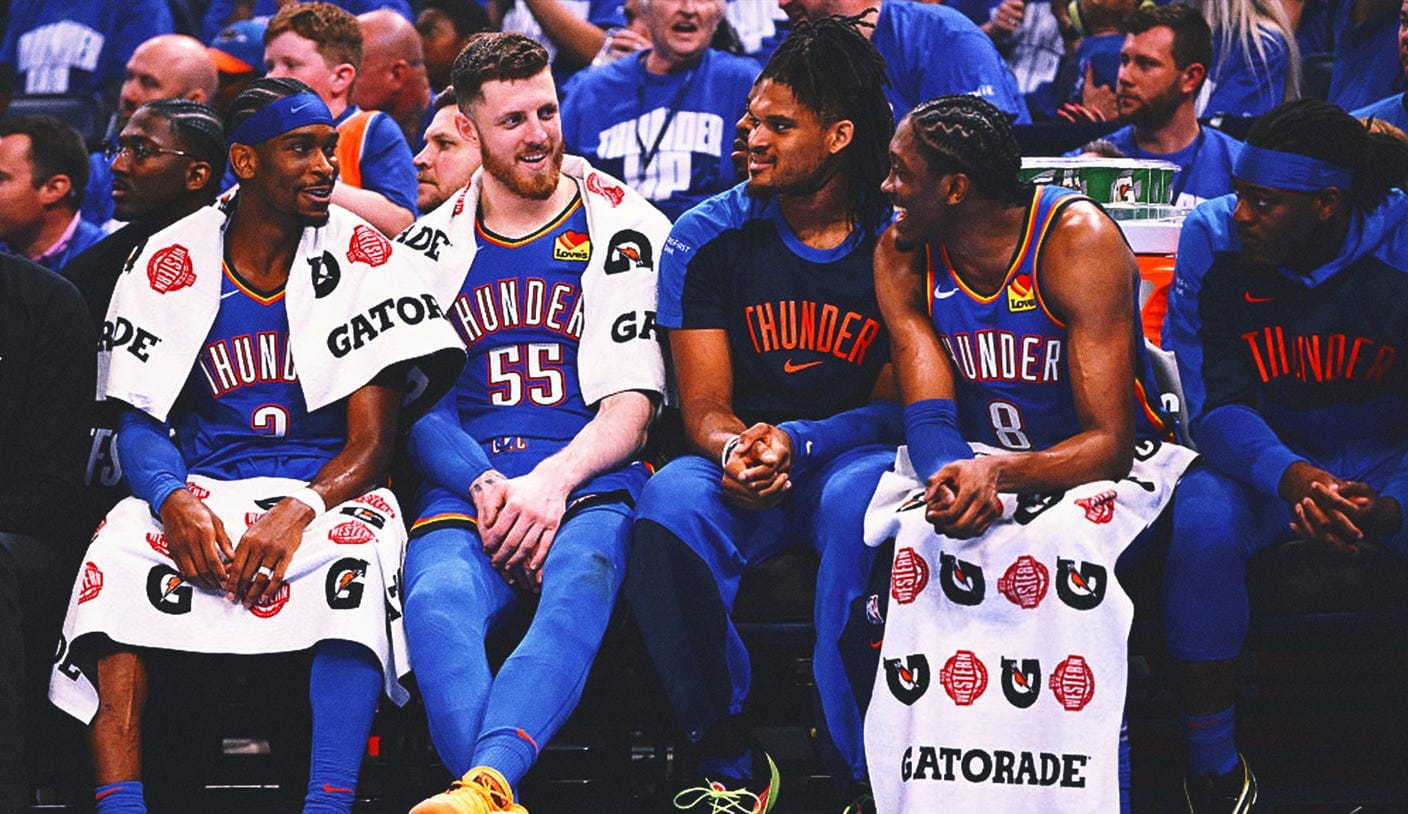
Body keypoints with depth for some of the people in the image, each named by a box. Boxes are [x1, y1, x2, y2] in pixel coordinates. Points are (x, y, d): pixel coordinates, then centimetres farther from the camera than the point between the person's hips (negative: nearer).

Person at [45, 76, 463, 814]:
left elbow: (371, 441, -5)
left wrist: (299, 513, -25)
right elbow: (139, 421, 3)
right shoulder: (170, 263, 4)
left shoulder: (362, 259, -1)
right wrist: (174, 501, -21)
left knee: (358, 552, -35)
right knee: (118, 553, -29)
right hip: (202, 490, 2)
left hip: (326, 487, -1)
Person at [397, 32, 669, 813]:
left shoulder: (624, 230, 9)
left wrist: (553, 481, -16)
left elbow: (630, 406, 3)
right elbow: (418, 404, 12)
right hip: (469, 480, 2)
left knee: (580, 582, -38)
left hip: (588, 480, -2)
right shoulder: (432, 245, 18)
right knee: (438, 601, -34)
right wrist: (486, 487, -9)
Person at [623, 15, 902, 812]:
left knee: (863, 504, -38)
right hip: (743, 462, 2)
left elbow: (897, 407, -2)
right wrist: (734, 450, -25)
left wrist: (795, 441, -21)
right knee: (670, 508, -33)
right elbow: (705, 404, 1)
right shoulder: (708, 239, 2)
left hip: (852, 454, -2)